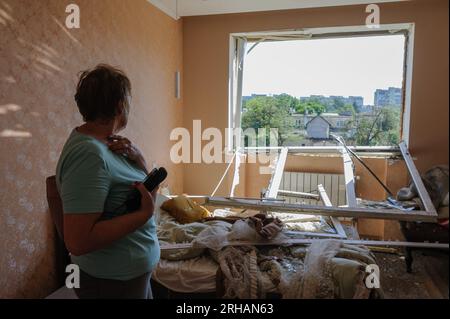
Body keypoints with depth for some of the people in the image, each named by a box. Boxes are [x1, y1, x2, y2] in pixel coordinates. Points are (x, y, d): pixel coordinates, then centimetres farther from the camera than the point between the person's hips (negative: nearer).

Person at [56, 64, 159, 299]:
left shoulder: (107, 141, 1)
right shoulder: (89, 155, -26)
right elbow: (77, 241, -30)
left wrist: (138, 157, -11)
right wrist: (144, 214, -27)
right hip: (113, 283, -8)